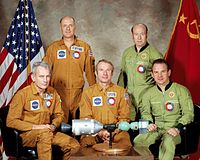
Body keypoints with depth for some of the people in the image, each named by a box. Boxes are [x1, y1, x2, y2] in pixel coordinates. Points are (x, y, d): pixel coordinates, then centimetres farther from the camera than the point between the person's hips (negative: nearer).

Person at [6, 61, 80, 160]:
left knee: (74, 145, -12)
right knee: (45, 132, -38)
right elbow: (11, 121, -13)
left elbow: (59, 114, 18)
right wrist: (35, 127, -20)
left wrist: (54, 125, -5)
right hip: (26, 134, -5)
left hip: (47, 132, 6)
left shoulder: (52, 93, 7)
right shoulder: (22, 94, -10)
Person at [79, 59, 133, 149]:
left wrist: (114, 131, -10)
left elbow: (124, 118, 8)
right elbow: (85, 118, 4)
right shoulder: (87, 93, 12)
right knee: (85, 142, -33)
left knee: (125, 144, -31)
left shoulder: (121, 91, 12)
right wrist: (99, 132, -12)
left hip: (116, 131, 1)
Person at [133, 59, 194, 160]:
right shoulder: (149, 93, 15)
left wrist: (178, 128, -18)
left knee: (168, 143, -39)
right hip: (156, 128, 4)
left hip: (174, 129, -4)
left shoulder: (181, 90, 2)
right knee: (137, 142, -24)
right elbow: (145, 112, 18)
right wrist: (150, 123, -5)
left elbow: (188, 113, -2)